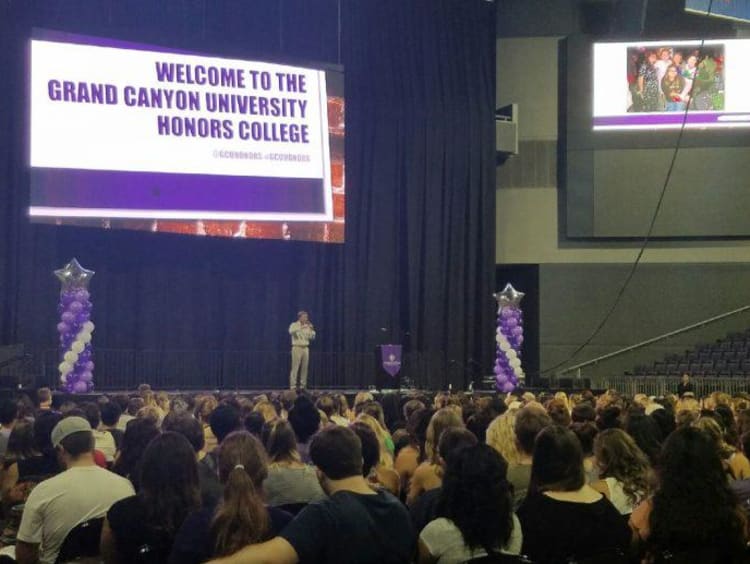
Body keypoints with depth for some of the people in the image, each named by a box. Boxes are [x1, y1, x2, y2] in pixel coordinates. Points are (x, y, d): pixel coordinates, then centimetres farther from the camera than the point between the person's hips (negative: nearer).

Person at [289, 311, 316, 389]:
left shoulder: (307, 327, 13)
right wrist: (301, 328, -31)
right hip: (297, 348, -5)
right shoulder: (294, 325, -2)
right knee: (295, 367, -8)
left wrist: (311, 329, -6)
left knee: (304, 367, 3)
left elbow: (312, 337, 9)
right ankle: (293, 385, -9)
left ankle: (303, 385, 7)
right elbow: (291, 331, -24)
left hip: (305, 348, 5)